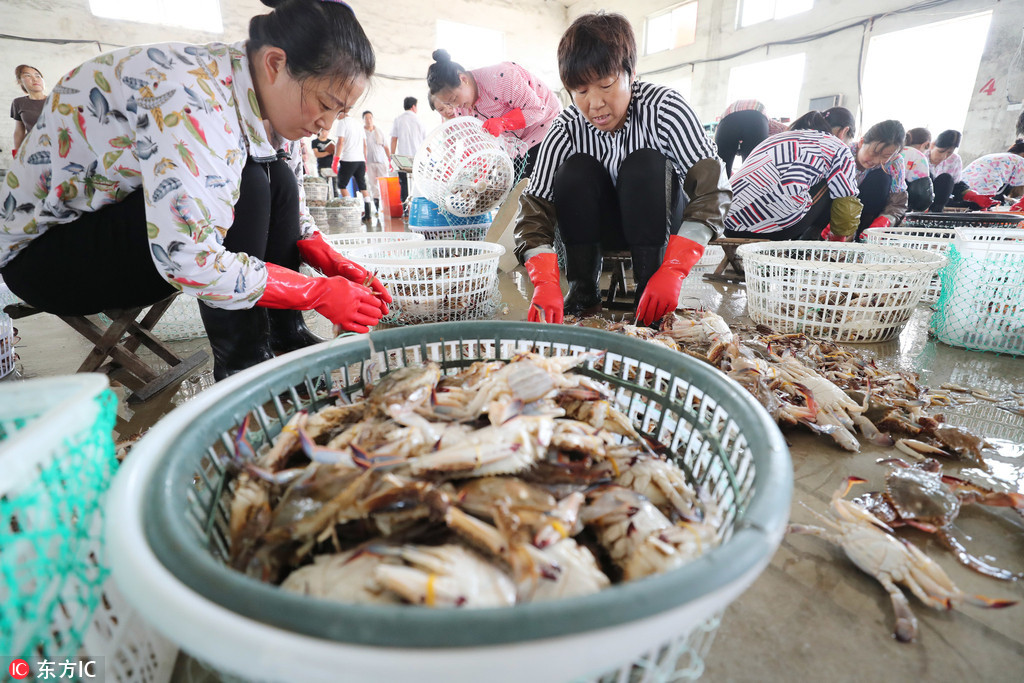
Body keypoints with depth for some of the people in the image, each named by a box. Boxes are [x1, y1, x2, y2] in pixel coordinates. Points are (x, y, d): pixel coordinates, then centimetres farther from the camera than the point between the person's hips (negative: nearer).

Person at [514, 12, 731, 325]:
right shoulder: (567, 128, -18)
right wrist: (545, 283, -43)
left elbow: (712, 188, -29)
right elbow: (535, 207, -26)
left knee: (645, 166, -30)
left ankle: (648, 293, -25)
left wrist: (672, 271, -42)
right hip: (598, 226, 2)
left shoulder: (665, 107, -23)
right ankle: (583, 290, -19)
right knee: (576, 171, -26)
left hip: (659, 221, -1)